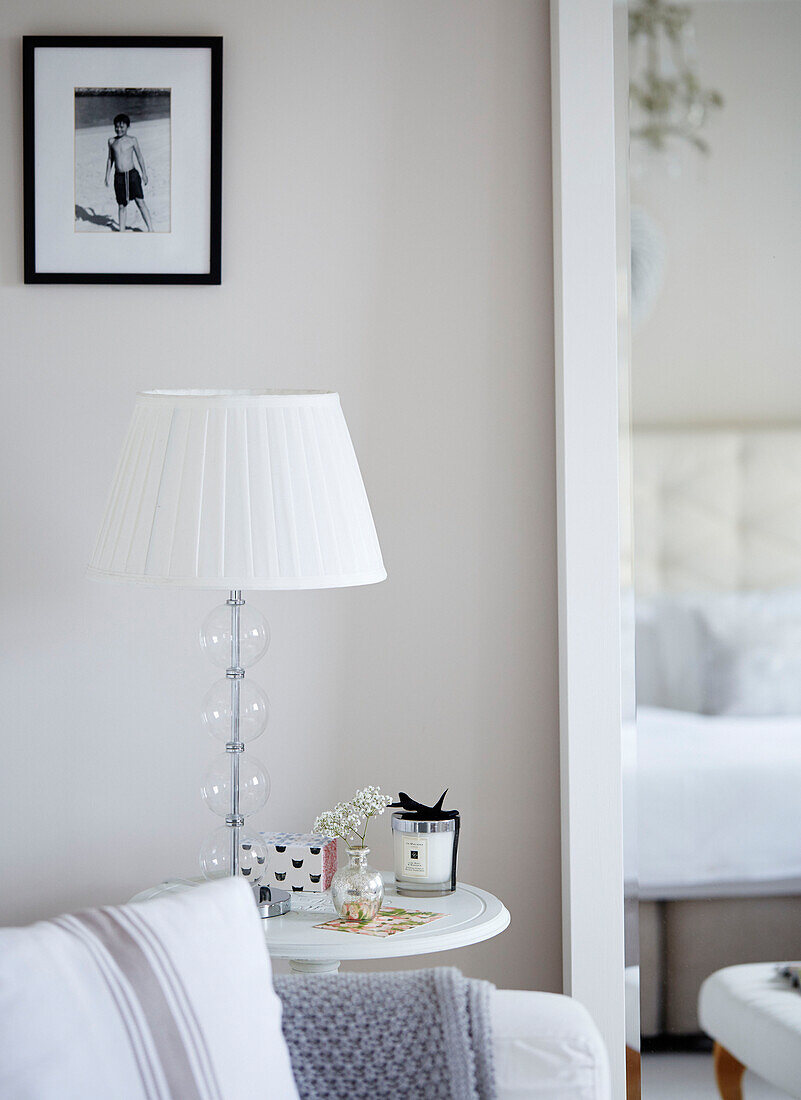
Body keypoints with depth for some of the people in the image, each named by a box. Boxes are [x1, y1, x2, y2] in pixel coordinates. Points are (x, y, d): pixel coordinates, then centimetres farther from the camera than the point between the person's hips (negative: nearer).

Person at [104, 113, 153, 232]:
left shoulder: (132, 140, 0)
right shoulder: (112, 141, 9)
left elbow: (140, 157, 6)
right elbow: (110, 159, 16)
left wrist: (144, 173, 3)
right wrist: (107, 176, 13)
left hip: (132, 174, -3)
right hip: (119, 176, 3)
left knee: (140, 201, -8)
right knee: (121, 205, 6)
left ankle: (150, 229, -6)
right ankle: (122, 231, 14)